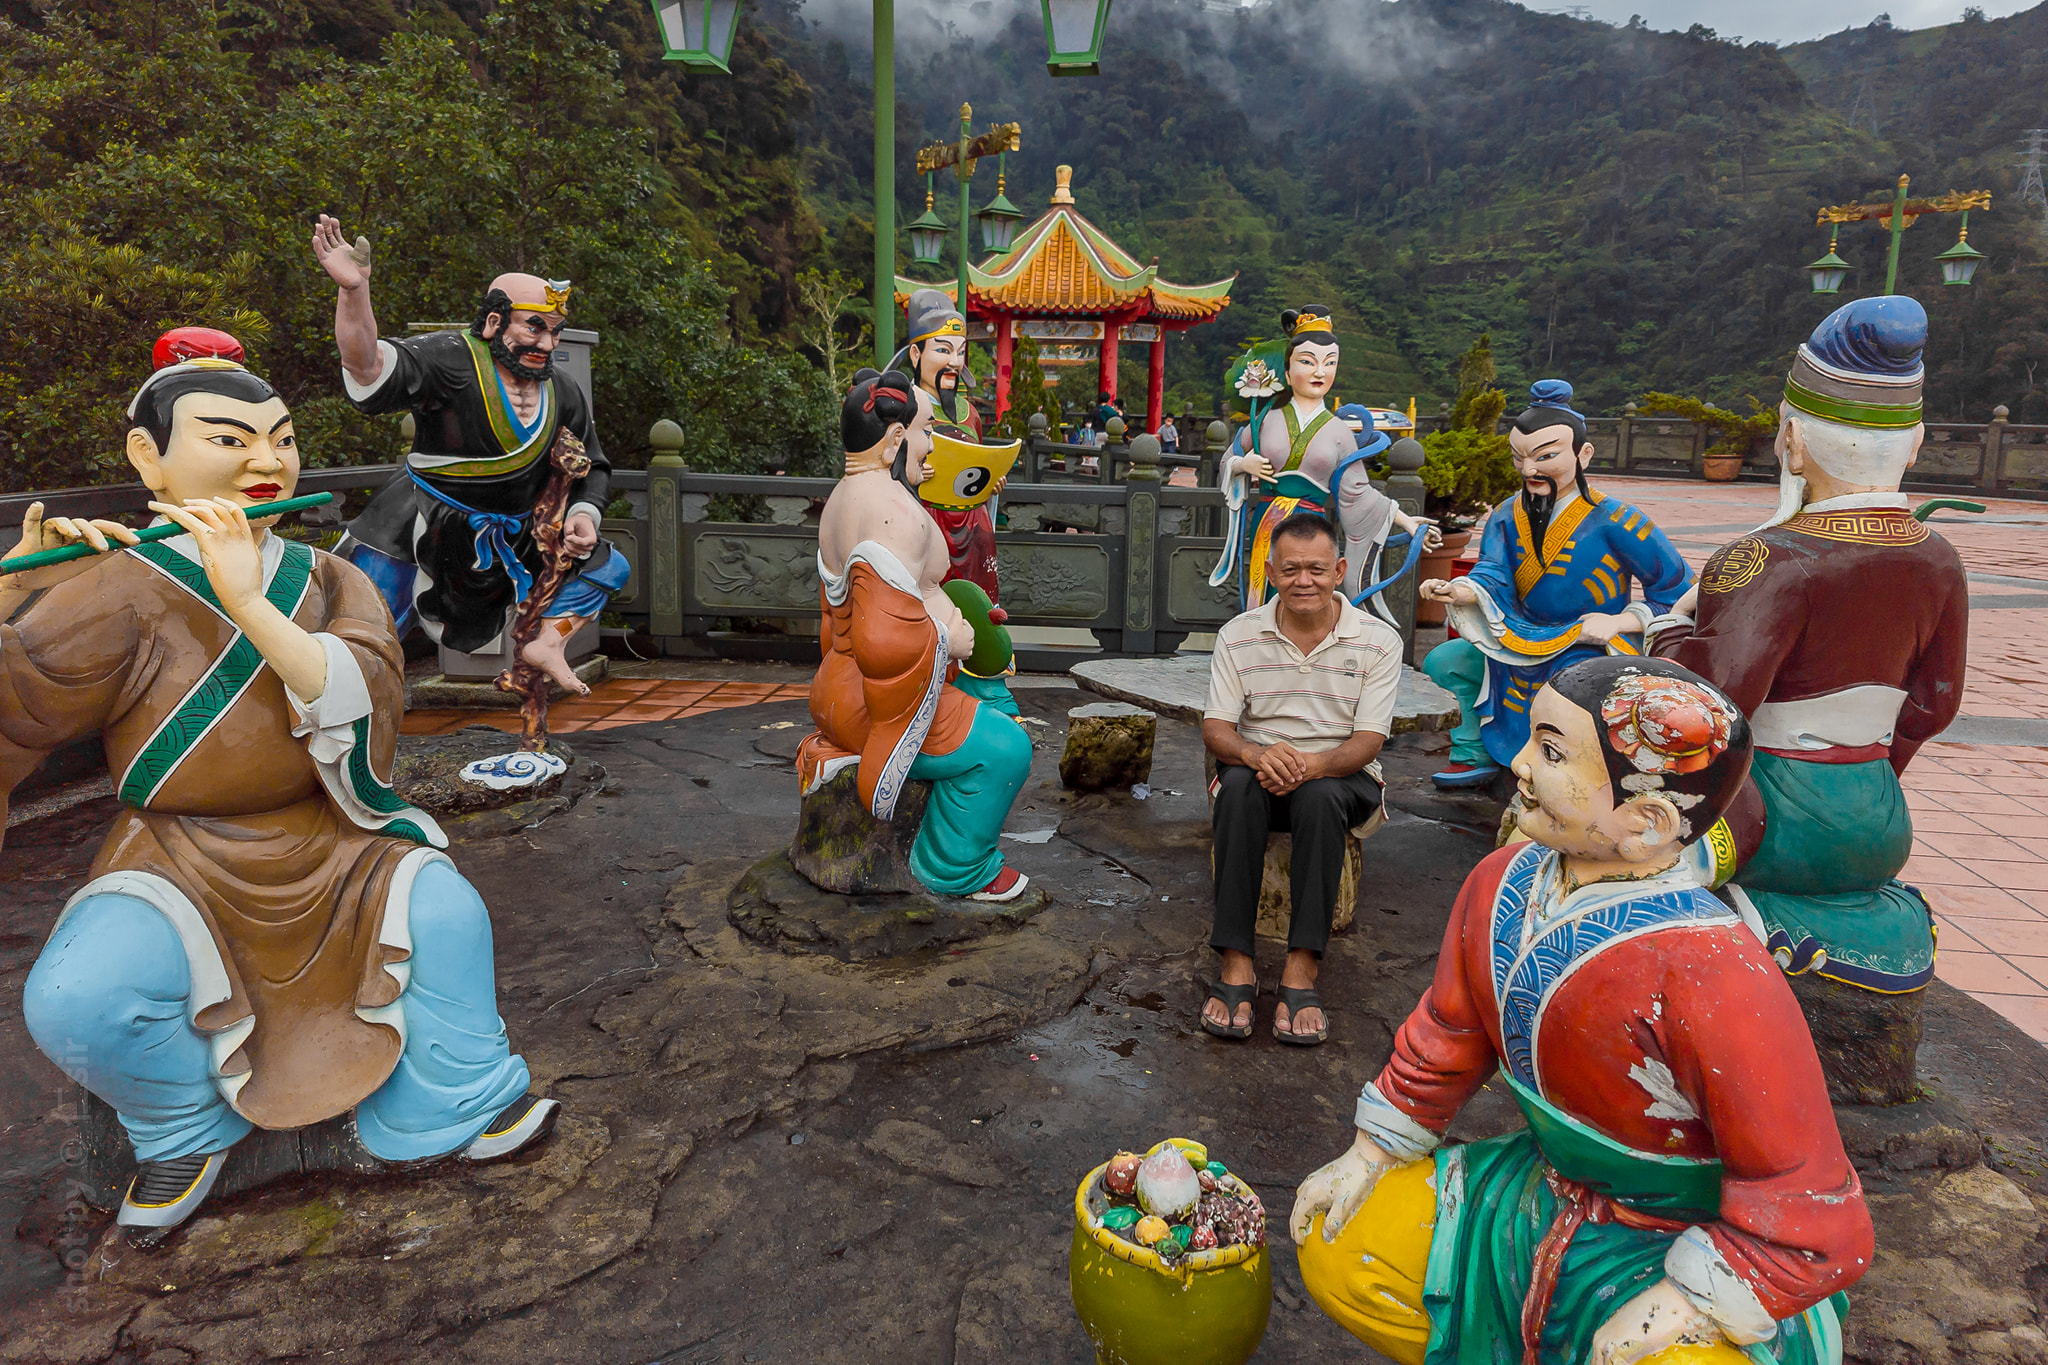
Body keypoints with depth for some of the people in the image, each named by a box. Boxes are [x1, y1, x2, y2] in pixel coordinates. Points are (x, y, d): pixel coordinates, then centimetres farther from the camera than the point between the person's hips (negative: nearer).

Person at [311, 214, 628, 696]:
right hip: (416, 537, -6)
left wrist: (584, 514, -2)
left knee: (607, 567, 6)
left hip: (506, 543, 6)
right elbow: (367, 368, -31)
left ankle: (548, 643, 1)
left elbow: (593, 467, 18)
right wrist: (353, 292, -47)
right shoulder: (453, 360, -14)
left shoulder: (563, 398, 5)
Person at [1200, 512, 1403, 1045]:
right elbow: (1215, 728, -4)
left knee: (1319, 796, -36)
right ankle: (1236, 964, -34)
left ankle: (1302, 968, -34)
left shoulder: (1378, 640, -2)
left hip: (1340, 777, -1)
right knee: (1239, 785, -34)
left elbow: (1368, 741, -9)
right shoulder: (1239, 636, 2)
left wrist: (1312, 765, -30)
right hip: (1258, 770, 1)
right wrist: (1257, 753, -27)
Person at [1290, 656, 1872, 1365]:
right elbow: (1446, 1034, 5)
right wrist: (1368, 1155, 7)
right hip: (1549, 1193, 6)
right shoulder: (1500, 882, -10)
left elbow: (1803, 1200, -25)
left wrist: (1683, 1305, -25)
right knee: (1334, 1246, 3)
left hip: (1706, 1246, -6)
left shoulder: (1714, 975, -32)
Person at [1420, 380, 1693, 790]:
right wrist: (1458, 591, -35)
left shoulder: (1614, 522, -14)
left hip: (1592, 653, -6)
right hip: (1522, 645, 6)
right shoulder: (1507, 516, 2)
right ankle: (1475, 755, 17)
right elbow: (1492, 575, -12)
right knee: (1443, 661, 1)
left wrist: (1619, 621, -23)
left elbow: (1678, 591, -9)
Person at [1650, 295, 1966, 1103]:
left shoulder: (1772, 561, -22)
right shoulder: (1936, 562, 1)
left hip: (1764, 815, -8)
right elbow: (1932, 706, 10)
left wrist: (1676, 625, -10)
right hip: (1876, 819, 8)